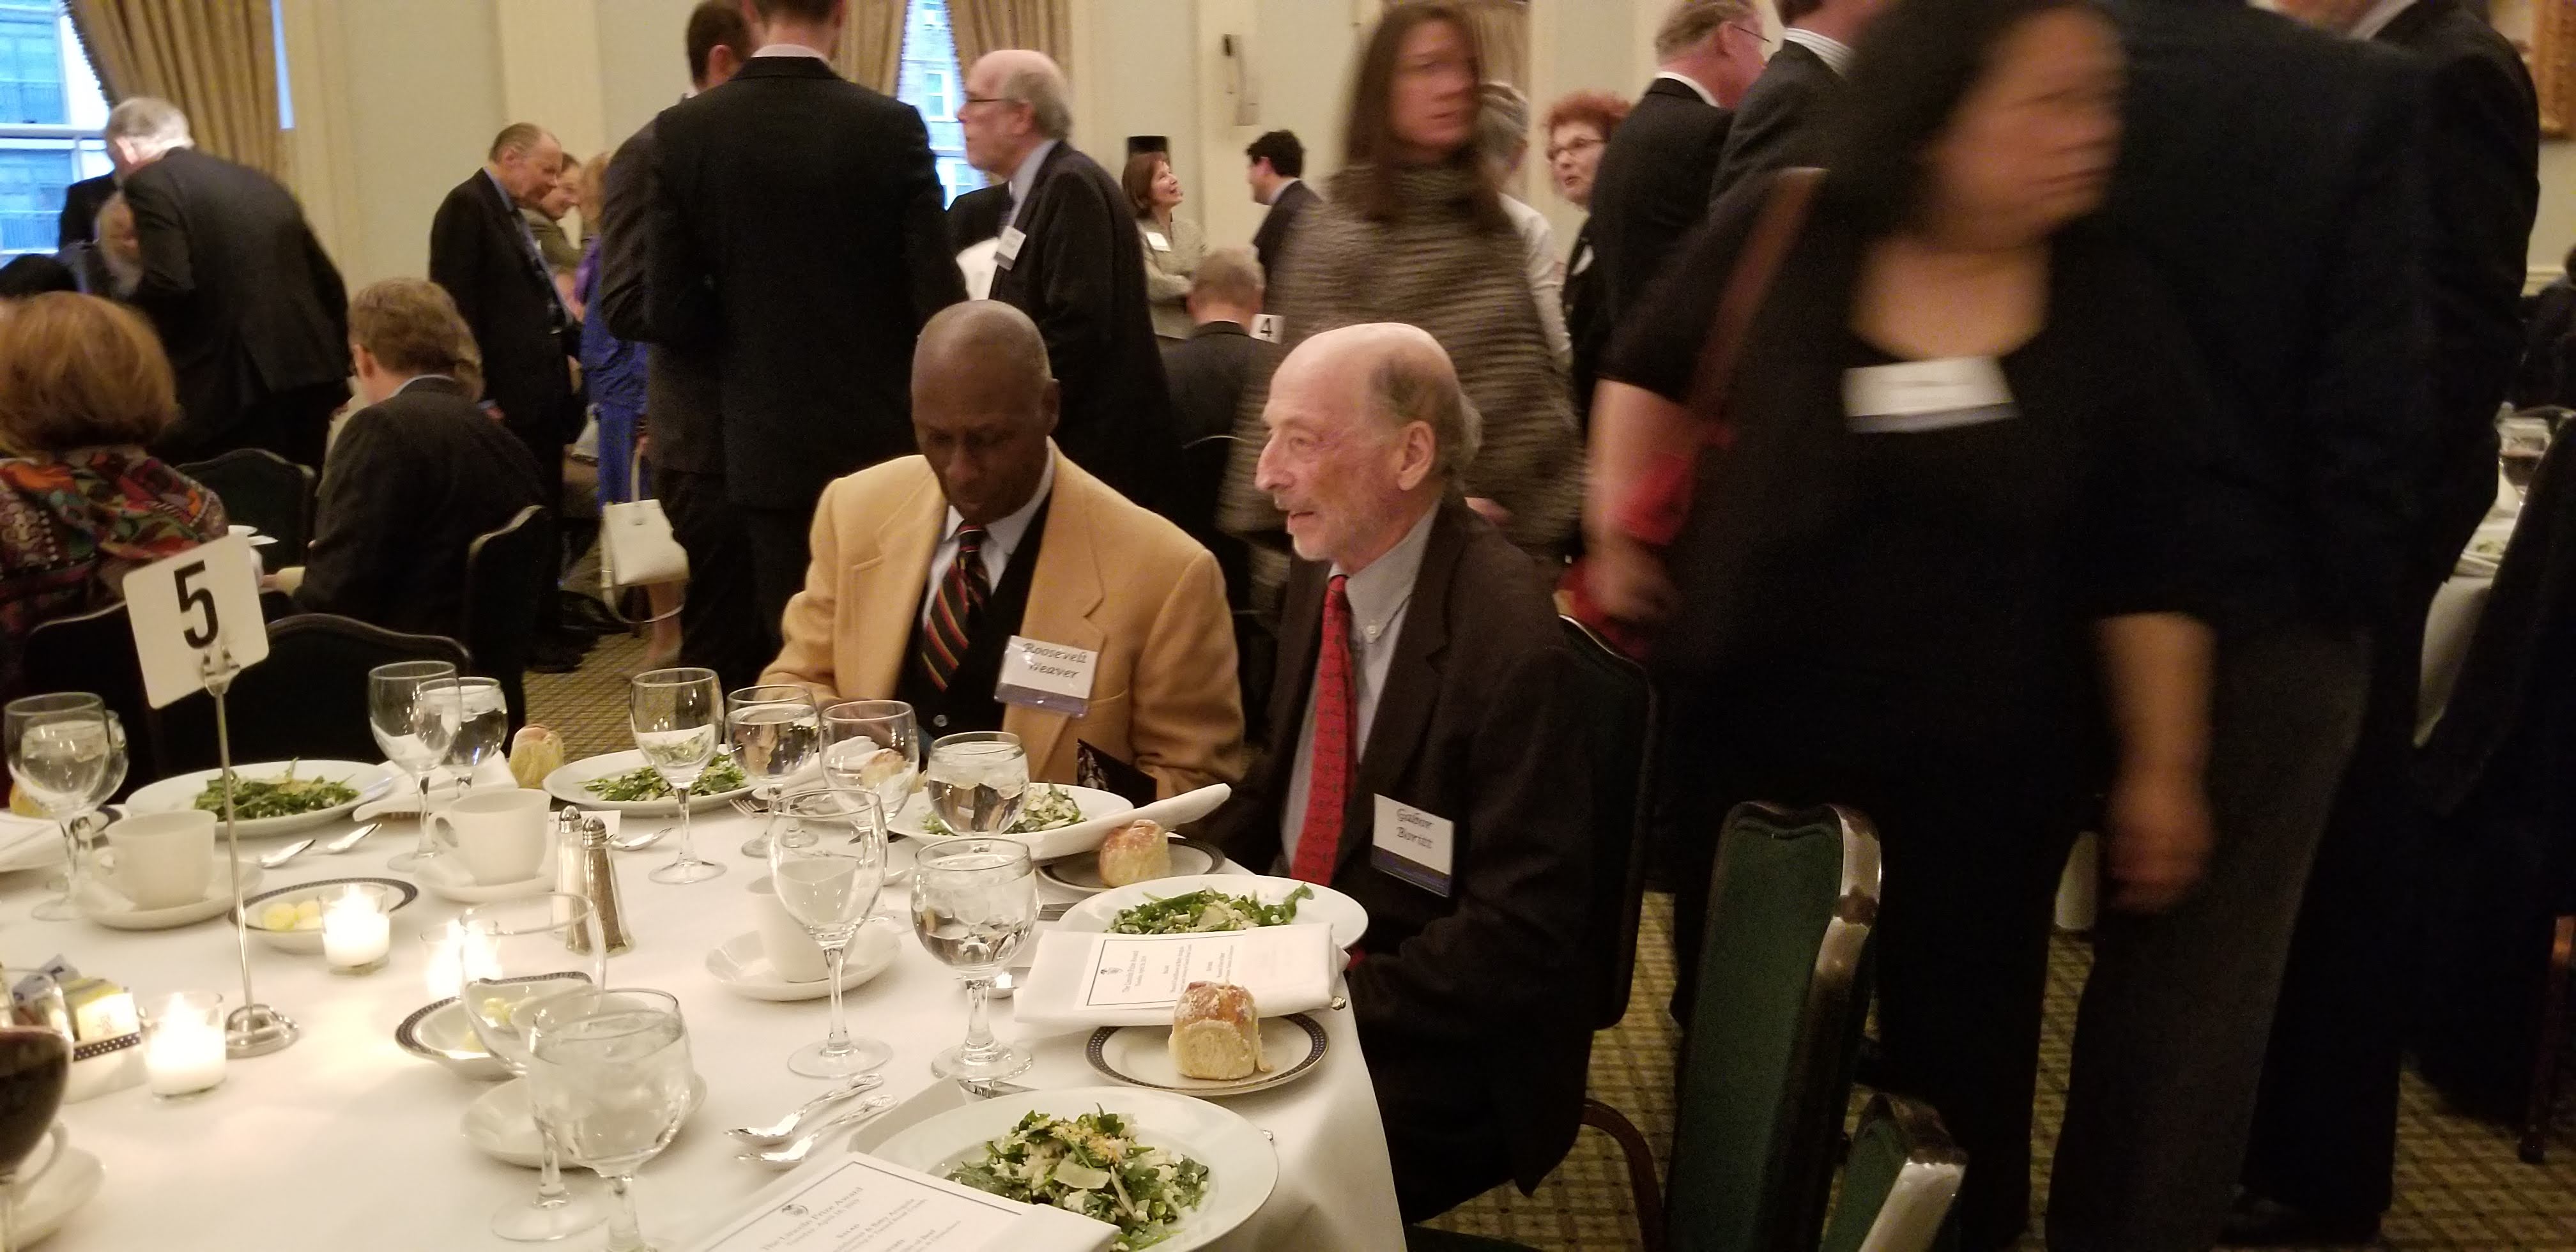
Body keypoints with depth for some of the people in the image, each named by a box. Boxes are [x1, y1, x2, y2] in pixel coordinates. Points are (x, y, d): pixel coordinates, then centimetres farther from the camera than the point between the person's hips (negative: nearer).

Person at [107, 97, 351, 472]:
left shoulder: (150, 182, -2)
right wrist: (334, 369, 23)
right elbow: (328, 283, 19)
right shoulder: (257, 180, 20)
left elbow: (168, 284, -16)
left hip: (235, 386, -7)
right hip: (310, 377, 7)